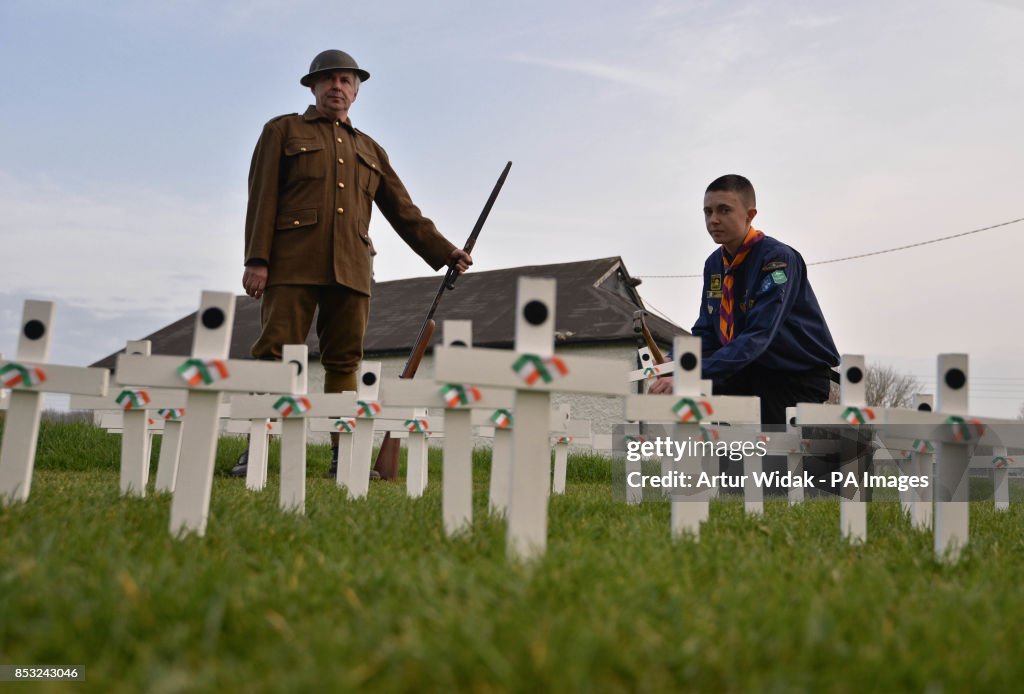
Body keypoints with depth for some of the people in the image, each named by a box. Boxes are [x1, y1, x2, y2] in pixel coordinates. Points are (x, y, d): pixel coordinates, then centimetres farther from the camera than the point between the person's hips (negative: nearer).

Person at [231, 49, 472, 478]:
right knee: (275, 354, -8)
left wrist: (445, 252, 12)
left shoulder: (370, 150, 24)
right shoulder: (283, 131, 14)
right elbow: (262, 198, 3)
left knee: (344, 362, 2)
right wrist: (256, 260, -8)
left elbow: (403, 211, 22)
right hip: (293, 264, -3)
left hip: (350, 270, 4)